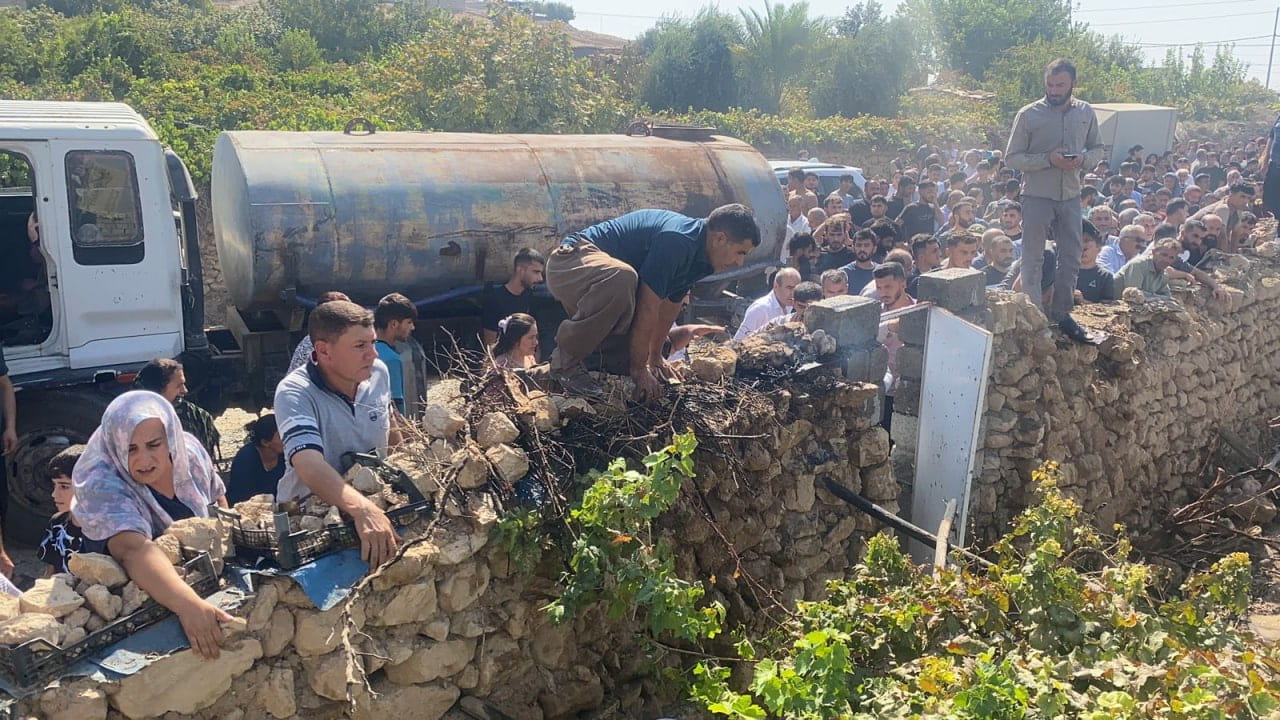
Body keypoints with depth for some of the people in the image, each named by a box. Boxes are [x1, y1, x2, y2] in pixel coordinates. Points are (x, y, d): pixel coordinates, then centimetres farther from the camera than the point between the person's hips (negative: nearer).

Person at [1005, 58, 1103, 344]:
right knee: (1033, 259, 2)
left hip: (1070, 196, 4)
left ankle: (1061, 313, 24)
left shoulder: (1085, 112, 4)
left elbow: (1097, 149, 14)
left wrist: (1083, 158, -9)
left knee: (1071, 258, 10)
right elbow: (1012, 158, -8)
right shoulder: (1028, 114, -7)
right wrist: (1049, 160, -21)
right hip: (1037, 197, -4)